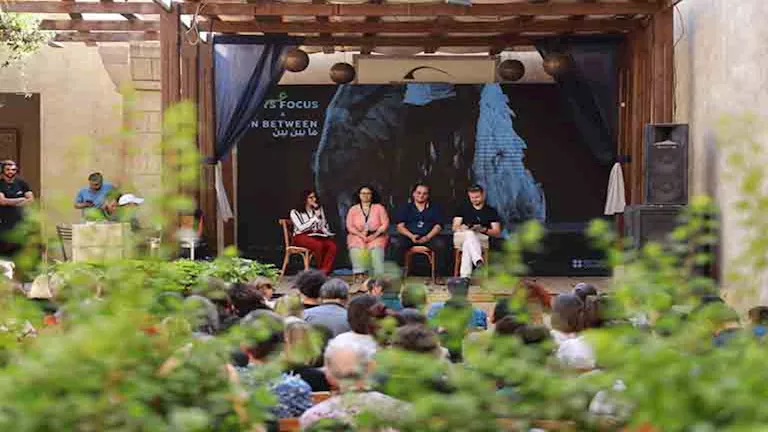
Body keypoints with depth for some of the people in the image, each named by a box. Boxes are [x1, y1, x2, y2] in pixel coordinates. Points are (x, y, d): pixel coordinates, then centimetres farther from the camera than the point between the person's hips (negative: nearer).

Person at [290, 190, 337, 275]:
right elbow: (301, 228, -12)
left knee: (332, 245, -28)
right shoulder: (295, 212, 1)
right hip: (302, 237, -4)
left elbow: (324, 226, 16)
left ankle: (324, 271, -33)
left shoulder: (319, 209, 17)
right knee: (318, 244, -37)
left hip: (317, 236, 4)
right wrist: (315, 217, -12)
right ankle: (320, 269, -21)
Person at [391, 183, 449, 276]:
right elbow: (400, 226, 5)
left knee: (441, 244, -31)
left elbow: (438, 226, 7)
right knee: (396, 242, -32)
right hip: (409, 236, 0)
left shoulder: (434, 208, 17)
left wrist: (427, 237, -12)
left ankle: (440, 274, -24)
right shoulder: (405, 207, 15)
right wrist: (411, 236, -13)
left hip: (429, 236, 0)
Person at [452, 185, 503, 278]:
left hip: (482, 239, -1)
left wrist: (484, 229, -15)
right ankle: (479, 263, -63)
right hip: (460, 237, 1)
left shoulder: (491, 211, 15)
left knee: (467, 244, -38)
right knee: (469, 234, -39)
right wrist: (462, 228, -13)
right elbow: (455, 227, 13)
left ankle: (465, 276, -54)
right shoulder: (463, 208, 22)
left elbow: (497, 233, 6)